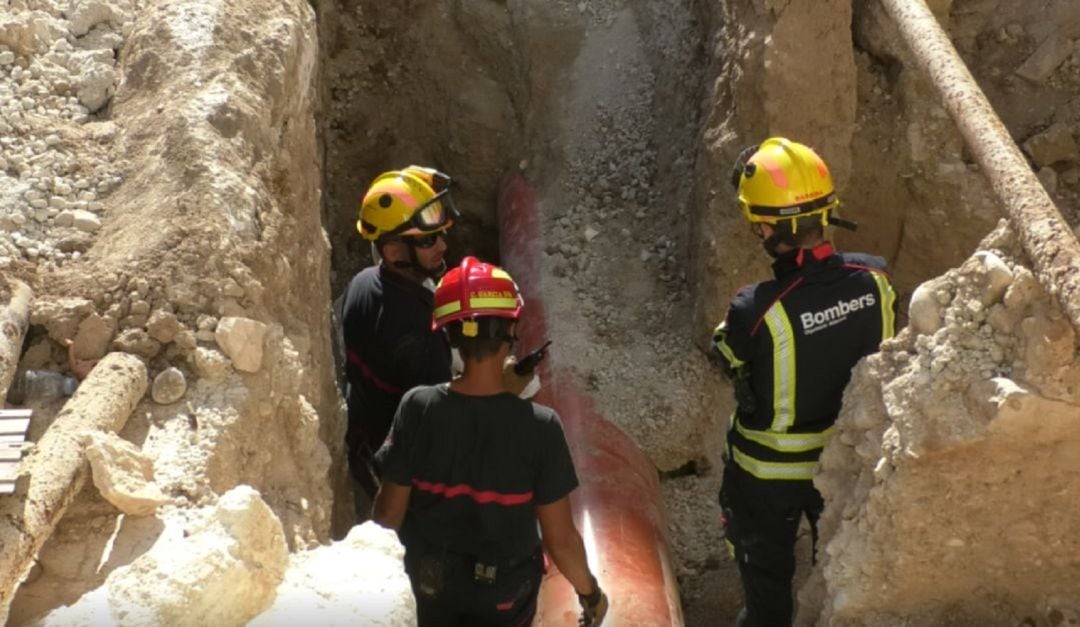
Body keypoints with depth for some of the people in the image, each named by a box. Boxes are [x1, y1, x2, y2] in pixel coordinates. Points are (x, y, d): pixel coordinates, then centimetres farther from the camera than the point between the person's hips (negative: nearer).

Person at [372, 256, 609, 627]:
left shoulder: (418, 408, -24)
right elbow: (561, 541, -20)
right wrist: (590, 593, -2)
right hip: (506, 589, -2)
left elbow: (389, 514, -14)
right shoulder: (539, 426, -28)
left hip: (433, 580, 2)